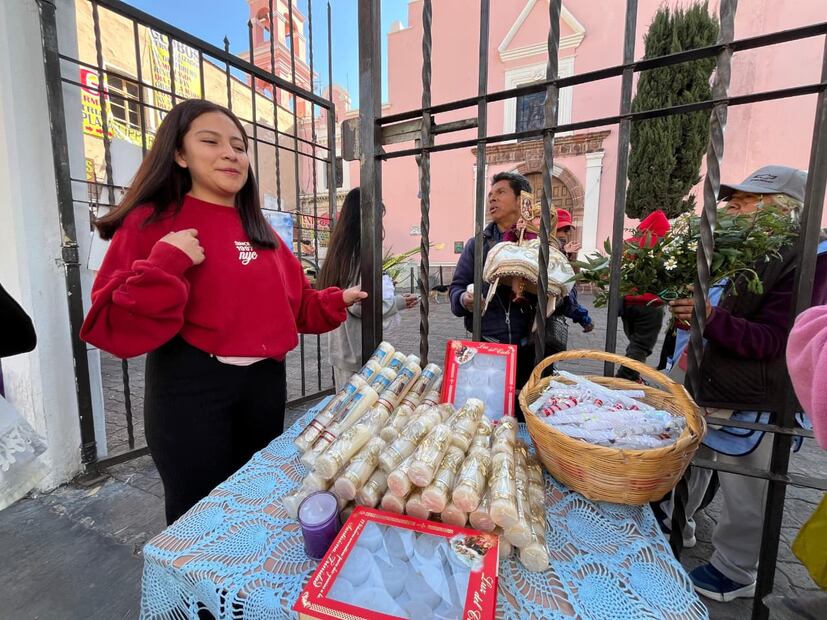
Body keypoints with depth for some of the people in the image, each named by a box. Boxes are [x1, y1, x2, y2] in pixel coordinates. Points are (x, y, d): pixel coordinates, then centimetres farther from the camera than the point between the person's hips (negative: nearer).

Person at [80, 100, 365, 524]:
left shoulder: (260, 231, 10)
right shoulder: (152, 223, -7)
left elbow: (292, 303, 15)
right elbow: (113, 328, -13)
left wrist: (336, 301, 4)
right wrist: (164, 266, -25)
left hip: (265, 382, 6)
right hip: (191, 388, -5)